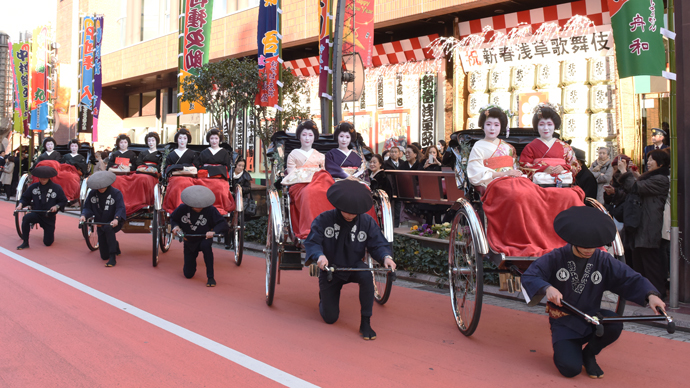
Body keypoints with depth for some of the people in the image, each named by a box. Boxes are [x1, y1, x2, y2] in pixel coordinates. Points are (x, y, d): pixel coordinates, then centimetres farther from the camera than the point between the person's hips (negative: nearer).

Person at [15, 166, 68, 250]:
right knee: (26, 218, -34)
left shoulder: (56, 188, -10)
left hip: (49, 217, -1)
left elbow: (63, 201, -4)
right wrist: (21, 204, -15)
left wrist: (57, 206, -24)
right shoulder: (33, 187, -4)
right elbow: (25, 197, 5)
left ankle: (50, 233, 37)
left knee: (48, 243, -2)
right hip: (36, 214, 1)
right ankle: (25, 243, -22)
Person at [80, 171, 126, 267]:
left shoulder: (116, 193, -14)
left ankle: (113, 258, -37)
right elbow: (87, 207, 0)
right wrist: (84, 215, -23)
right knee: (104, 256, 5)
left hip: (114, 223, -5)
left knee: (107, 228, -43)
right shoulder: (92, 193, -3)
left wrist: (116, 219, -42)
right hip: (101, 225, 5)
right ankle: (115, 246, 42)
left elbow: (120, 208, -22)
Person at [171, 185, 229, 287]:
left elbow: (223, 224, -23)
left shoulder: (210, 210, -21)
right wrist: (175, 226, -18)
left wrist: (214, 231, -43)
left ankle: (211, 277, -31)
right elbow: (173, 218, 5)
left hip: (204, 239, -2)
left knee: (206, 245, -42)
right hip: (189, 242, 2)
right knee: (188, 275, 4)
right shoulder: (183, 208, -14)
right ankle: (189, 265, 44)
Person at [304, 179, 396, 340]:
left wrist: (386, 256, -32)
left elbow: (378, 244, -9)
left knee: (367, 275, -37)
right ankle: (325, 295, 38)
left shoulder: (367, 222, -11)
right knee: (330, 318, 0)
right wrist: (319, 256, -39)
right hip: (330, 270, -1)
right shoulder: (324, 219, -17)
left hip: (354, 267, 1)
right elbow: (312, 242, -17)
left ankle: (365, 323, -23)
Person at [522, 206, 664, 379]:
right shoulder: (556, 258, -11)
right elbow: (529, 276, -19)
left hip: (591, 318, 3)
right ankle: (564, 348, 16)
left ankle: (589, 353, 2)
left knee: (614, 324, -31)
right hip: (564, 324, -3)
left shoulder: (603, 261, -4)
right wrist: (547, 288, -40)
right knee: (570, 368, -24)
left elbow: (630, 279, -8)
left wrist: (650, 295, -28)